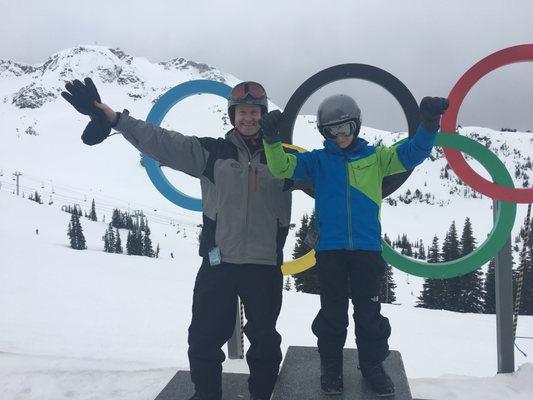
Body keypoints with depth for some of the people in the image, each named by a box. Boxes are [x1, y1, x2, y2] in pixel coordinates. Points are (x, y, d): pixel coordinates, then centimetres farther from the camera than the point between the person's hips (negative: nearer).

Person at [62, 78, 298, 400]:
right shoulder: (211, 151, 3)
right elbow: (159, 140, -3)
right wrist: (108, 114, -8)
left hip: (264, 265, 1)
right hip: (218, 263, 0)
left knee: (265, 340, 12)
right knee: (205, 338, 7)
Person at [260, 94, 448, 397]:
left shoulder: (375, 157, 7)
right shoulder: (318, 160, 5)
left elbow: (412, 153, 0)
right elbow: (283, 167, -4)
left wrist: (429, 124, -16)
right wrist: (272, 140, -21)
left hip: (368, 248, 1)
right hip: (330, 249, 0)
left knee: (369, 312, 9)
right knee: (333, 312, 8)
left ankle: (373, 364, 26)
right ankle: (331, 366, 24)